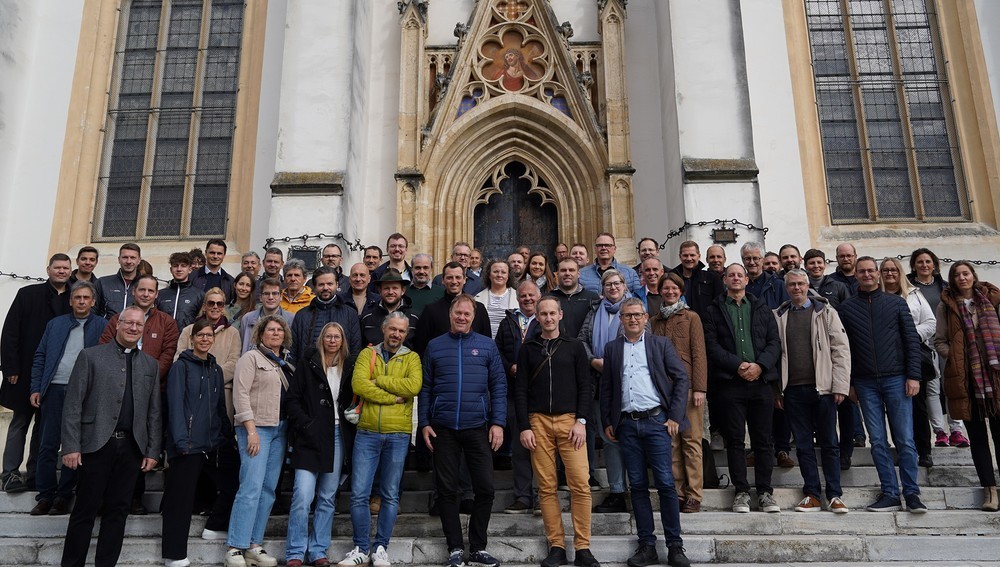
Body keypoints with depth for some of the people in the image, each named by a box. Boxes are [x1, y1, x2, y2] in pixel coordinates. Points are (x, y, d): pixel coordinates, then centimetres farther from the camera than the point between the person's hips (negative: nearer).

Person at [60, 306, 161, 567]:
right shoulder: (90, 356, 1)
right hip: (96, 444, -3)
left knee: (117, 511, 8)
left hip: (131, 447, 3)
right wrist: (71, 447, -10)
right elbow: (73, 404, -4)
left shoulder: (150, 364, 12)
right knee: (85, 510, 3)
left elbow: (154, 412, 11)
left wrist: (153, 451, 5)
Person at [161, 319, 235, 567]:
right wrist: (181, 441, -20)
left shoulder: (216, 369, 14)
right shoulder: (181, 366, -4)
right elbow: (175, 405, -12)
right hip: (189, 443, -6)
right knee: (182, 499, 0)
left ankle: (214, 526, 25)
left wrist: (230, 437, 14)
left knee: (234, 483, 6)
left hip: (213, 444, 6)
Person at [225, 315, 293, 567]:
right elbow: (241, 393, -9)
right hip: (256, 427, -6)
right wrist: (251, 429, -16)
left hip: (279, 430, 6)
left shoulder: (286, 365, 17)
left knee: (268, 489, 5)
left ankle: (254, 545, 10)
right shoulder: (251, 358, 0)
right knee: (251, 487, -12)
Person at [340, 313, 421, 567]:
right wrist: (393, 397, -13)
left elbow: (414, 385, -14)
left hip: (398, 435, 0)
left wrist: (379, 380, -10)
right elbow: (359, 385, -10)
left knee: (390, 495, 7)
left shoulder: (411, 358, 5)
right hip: (367, 433, 0)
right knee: (359, 494, 1)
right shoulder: (367, 354, 6)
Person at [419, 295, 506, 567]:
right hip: (443, 429, 0)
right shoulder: (434, 346, 6)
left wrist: (498, 422, -4)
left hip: (478, 427, 0)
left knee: (485, 488, 2)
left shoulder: (487, 345, 5)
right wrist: (424, 424, 0)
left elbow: (499, 386, 3)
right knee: (447, 490, 6)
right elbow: (426, 388, 7)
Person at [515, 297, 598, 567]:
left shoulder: (574, 346, 10)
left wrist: (581, 421, -4)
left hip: (570, 421, -1)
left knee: (580, 484, -8)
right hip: (538, 422, 1)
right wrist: (524, 427, -1)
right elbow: (520, 390, 7)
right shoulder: (528, 348, 11)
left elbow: (586, 386, 6)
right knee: (546, 487, 0)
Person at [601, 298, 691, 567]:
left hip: (656, 421, -2)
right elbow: (606, 387, 14)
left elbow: (682, 379, 2)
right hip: (626, 424, 2)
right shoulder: (612, 348, 12)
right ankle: (647, 545, 13)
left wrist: (675, 416, -4)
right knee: (637, 486, 6)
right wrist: (608, 421, 7)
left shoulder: (661, 344, 5)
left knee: (666, 484, -3)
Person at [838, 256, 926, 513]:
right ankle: (890, 494, 9)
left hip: (896, 379, -1)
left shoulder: (896, 303, 7)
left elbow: (912, 340, 4)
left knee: (905, 440, 0)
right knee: (878, 441, 3)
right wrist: (847, 383, 2)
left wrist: (913, 375, -5)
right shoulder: (846, 308, 7)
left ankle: (912, 494, 8)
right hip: (866, 384, 1)